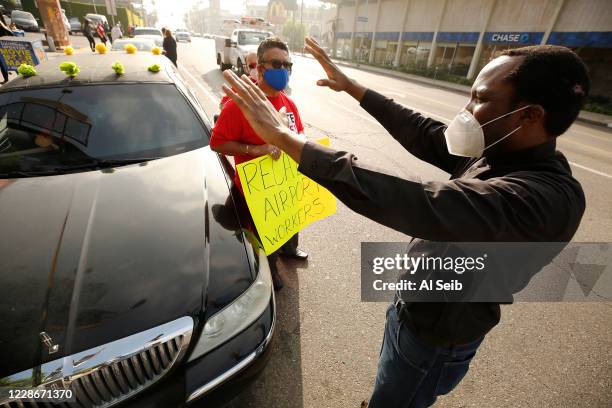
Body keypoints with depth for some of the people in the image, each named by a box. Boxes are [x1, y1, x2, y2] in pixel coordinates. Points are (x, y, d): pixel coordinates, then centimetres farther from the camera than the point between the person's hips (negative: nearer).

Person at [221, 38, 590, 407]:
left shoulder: (547, 197, -35)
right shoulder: (498, 154, -7)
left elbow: (420, 205, -46)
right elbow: (424, 134, -2)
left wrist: (283, 137, -45)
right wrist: (351, 86, -1)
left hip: (435, 339, -7)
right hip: (417, 307, 8)